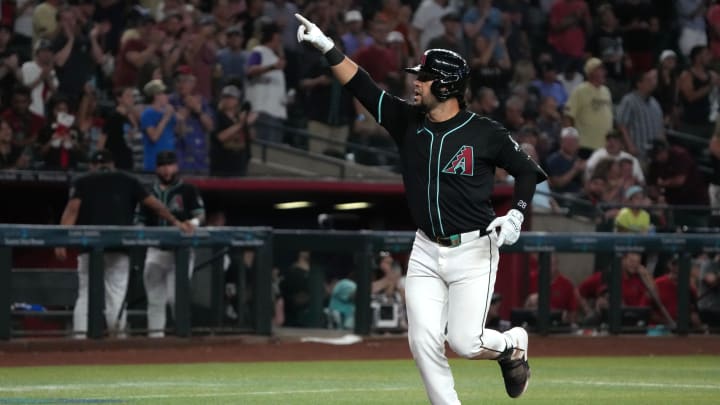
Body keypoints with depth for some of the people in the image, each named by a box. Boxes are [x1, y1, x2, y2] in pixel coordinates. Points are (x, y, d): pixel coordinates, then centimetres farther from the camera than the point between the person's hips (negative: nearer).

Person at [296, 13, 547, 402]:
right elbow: (362, 86, -2)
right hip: (426, 252, 5)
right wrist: (327, 47, -11)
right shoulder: (407, 121, 2)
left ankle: (512, 344, 24)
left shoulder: (485, 133, -10)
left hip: (473, 251, -5)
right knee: (424, 342, -4)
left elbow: (528, 171, 0)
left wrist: (516, 215, -15)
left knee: (464, 341, -9)